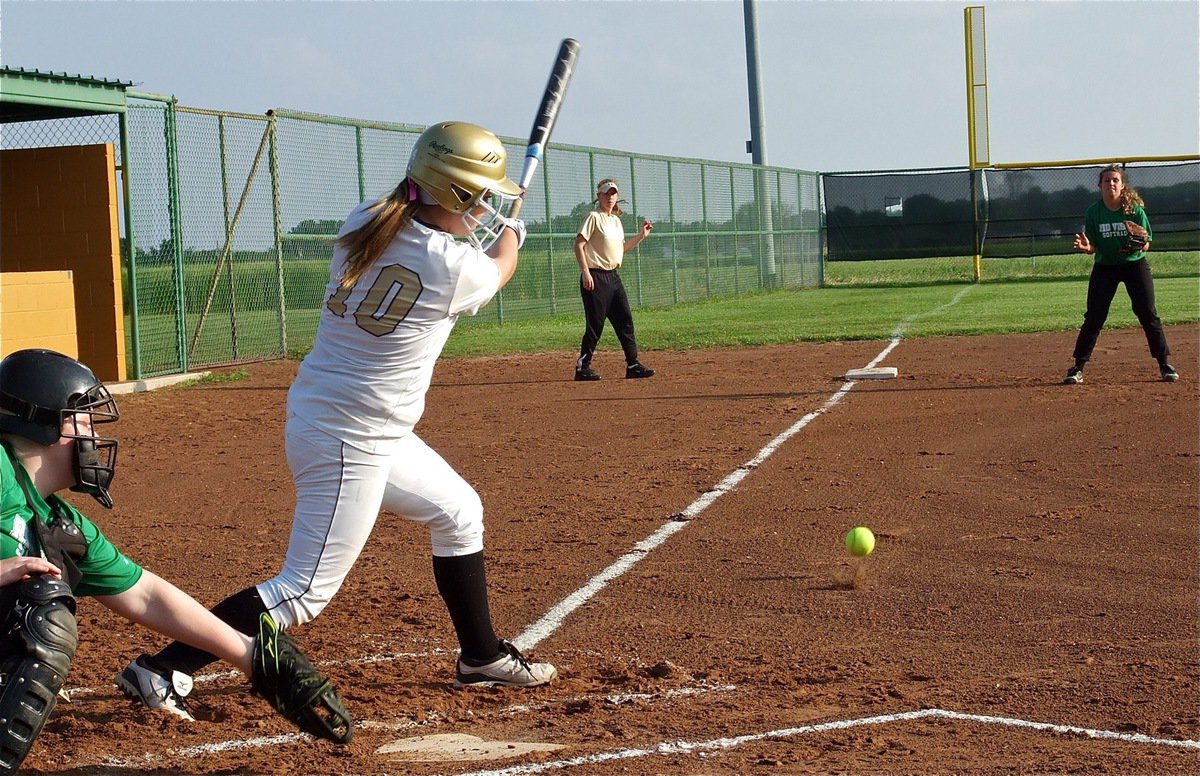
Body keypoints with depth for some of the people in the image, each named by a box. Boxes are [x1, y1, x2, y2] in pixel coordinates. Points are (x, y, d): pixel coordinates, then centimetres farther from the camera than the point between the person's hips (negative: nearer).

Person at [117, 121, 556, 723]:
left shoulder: (362, 224, -2)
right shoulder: (455, 269, -18)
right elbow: (498, 270, 7)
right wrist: (508, 234, 29)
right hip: (349, 441, -9)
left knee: (457, 512, 24)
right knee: (306, 590, -4)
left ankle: (481, 657, 36)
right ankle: (162, 669, -4)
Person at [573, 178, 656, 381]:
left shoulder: (616, 220, 17)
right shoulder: (593, 217, -8)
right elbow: (579, 245, -14)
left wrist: (641, 236, 16)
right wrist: (585, 272, -23)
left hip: (613, 276, 8)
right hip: (596, 277, -8)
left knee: (625, 320, 5)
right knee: (595, 324, -6)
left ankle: (632, 364, 8)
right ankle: (583, 366, 2)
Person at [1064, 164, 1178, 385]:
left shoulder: (1135, 209, -10)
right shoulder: (1093, 212, -7)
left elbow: (1146, 244, -5)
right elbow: (1093, 247, -5)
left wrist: (1141, 244, -28)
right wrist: (1086, 247, -28)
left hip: (1135, 265, -1)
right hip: (1105, 267, 1)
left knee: (1148, 314, -3)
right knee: (1094, 317, -4)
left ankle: (1164, 364, 7)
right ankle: (1078, 368, 1)